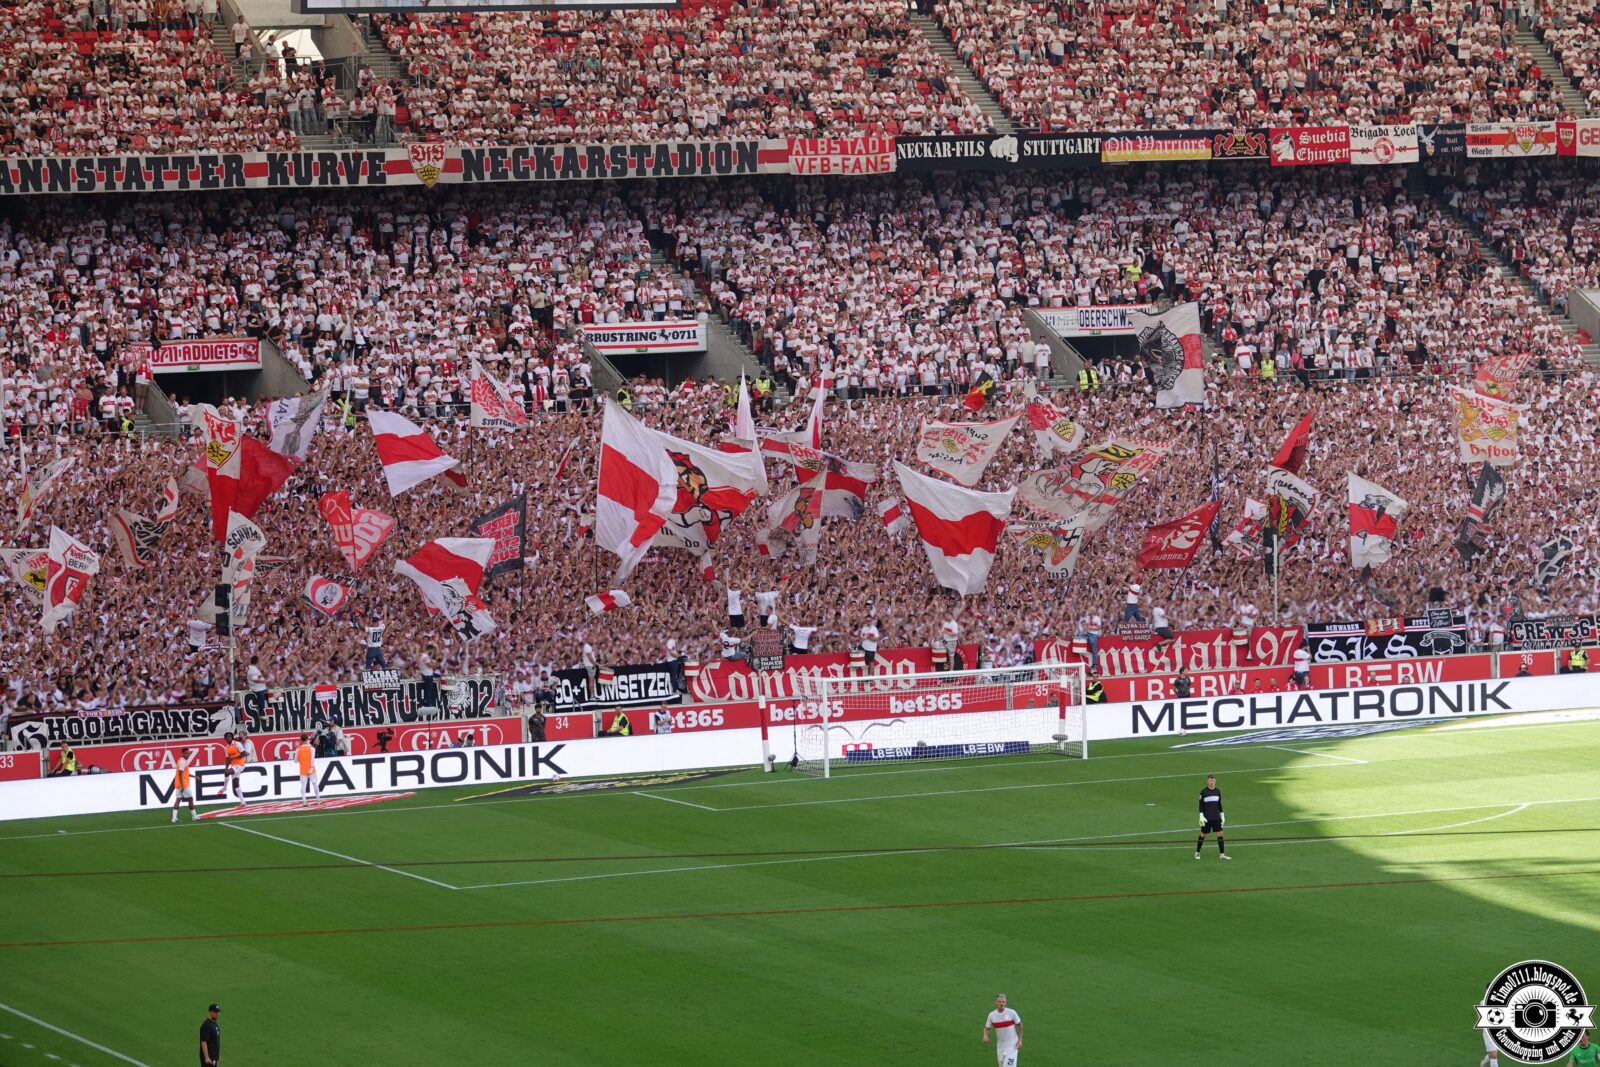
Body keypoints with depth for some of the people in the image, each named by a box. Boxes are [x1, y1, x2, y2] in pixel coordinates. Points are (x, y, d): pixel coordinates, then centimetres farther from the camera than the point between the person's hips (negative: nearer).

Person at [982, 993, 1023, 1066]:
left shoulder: (1011, 1012, -11)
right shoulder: (992, 1015, -2)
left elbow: (1020, 1025, 0)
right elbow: (987, 1028, 7)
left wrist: (1020, 1040, -5)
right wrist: (985, 1035, -16)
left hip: (1012, 1045, -4)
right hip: (1000, 1046, 4)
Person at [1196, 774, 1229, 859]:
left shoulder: (1218, 791, 7)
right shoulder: (1203, 792, -7)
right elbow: (1201, 805, -7)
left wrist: (1222, 815, 14)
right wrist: (1201, 816, -13)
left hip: (1216, 817, 4)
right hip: (1207, 818, -4)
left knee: (1220, 834, -3)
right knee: (1203, 834, 5)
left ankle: (1222, 854, 1)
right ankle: (1197, 852, 21)